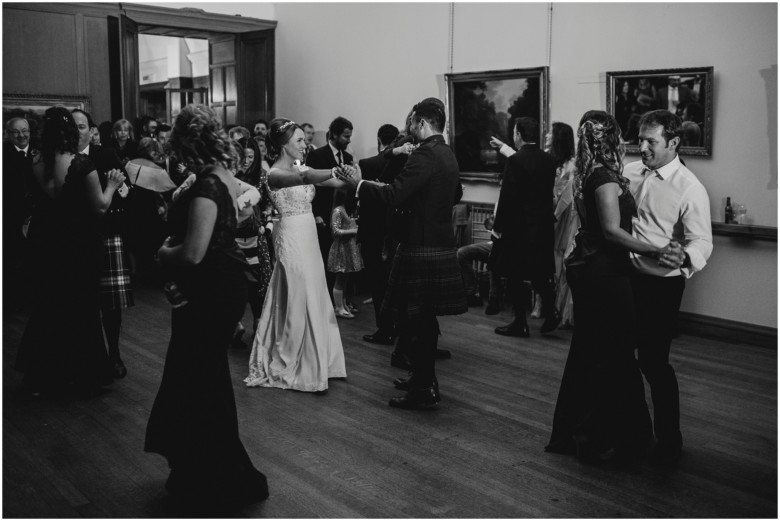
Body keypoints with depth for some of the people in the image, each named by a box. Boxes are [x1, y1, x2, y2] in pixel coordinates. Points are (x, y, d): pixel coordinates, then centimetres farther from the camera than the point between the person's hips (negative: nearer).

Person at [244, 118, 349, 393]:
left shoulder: (300, 167, 11)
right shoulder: (275, 174, -12)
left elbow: (335, 183, 2)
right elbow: (305, 178, -33)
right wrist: (337, 170, -42)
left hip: (308, 239, 8)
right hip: (293, 239, -8)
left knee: (313, 302, 13)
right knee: (299, 303, -1)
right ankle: (296, 370, 13)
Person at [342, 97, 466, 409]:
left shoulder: (424, 155, -18)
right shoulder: (447, 154, 12)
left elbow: (394, 195, -24)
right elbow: (456, 194, 26)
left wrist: (360, 184, -12)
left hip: (421, 249, -9)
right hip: (441, 245, 9)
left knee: (414, 320, -2)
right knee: (425, 319, 18)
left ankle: (424, 391, 5)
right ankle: (425, 379, 30)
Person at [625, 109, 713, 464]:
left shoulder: (690, 189, -13)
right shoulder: (630, 172, 4)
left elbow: (702, 241, -19)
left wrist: (684, 256, -40)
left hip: (661, 285, -6)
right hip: (627, 275, 6)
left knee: (654, 361, -2)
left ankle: (669, 440, 18)